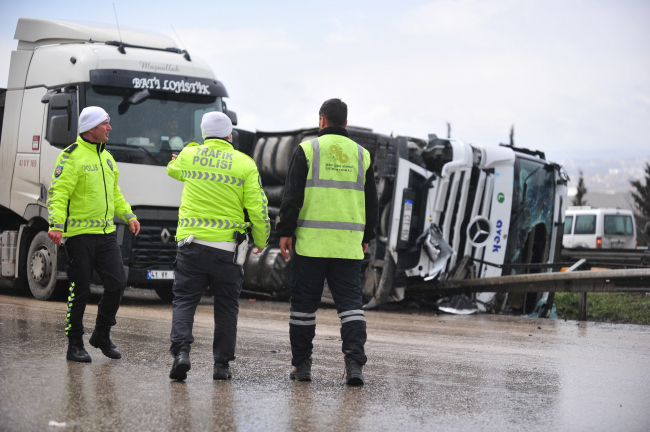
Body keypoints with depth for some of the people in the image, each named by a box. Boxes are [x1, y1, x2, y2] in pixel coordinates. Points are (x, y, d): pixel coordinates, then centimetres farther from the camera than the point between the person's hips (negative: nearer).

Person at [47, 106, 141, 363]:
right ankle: (74, 344, 11)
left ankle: (102, 335, 20)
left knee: (117, 284, 1)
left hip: (106, 233, 7)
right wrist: (56, 225, -26)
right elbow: (58, 193, -16)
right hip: (79, 234, -7)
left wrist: (128, 216, 22)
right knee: (80, 291, -1)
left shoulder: (106, 157, 17)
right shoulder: (71, 156, -9)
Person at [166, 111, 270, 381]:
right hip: (227, 248, -1)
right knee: (226, 307, 11)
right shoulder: (245, 164, -1)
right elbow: (258, 208, -4)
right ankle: (222, 364, 12)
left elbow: (172, 169, 30)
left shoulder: (189, 156, 5)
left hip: (191, 244, 1)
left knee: (184, 301, 5)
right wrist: (261, 241, 12)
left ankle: (181, 351, -15)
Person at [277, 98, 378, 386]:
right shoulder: (361, 154, 11)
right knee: (350, 300, 3)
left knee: (304, 302, 6)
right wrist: (366, 237, 24)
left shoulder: (307, 149, -1)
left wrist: (285, 231, -1)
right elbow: (371, 202, 15)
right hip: (349, 244, 2)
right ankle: (354, 361, -11)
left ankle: (301, 364, 11)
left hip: (311, 242, -2)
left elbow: (292, 195, -6)